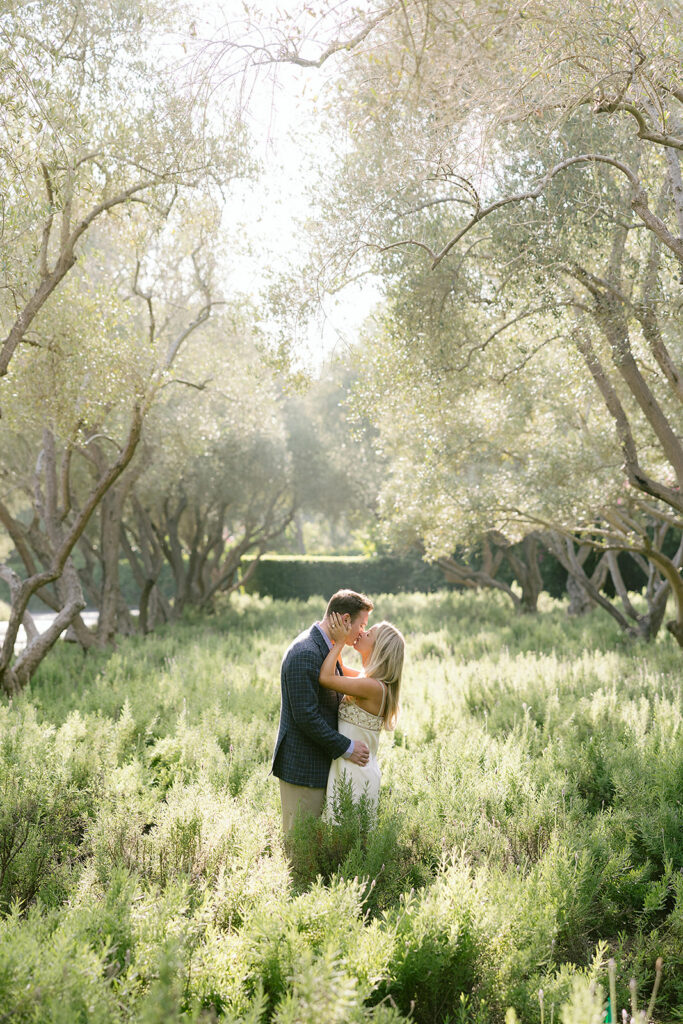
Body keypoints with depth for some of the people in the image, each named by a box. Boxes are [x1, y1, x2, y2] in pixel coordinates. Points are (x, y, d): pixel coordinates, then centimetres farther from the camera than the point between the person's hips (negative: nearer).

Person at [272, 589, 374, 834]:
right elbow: (306, 716, -24)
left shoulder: (326, 648, 12)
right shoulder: (305, 653, -21)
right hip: (303, 768, -10)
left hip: (320, 763, 10)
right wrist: (346, 747, -17)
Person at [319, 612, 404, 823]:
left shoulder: (373, 686, -23)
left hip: (356, 774, -9)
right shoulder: (367, 678, 6)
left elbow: (326, 678, -25)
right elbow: (340, 671, 25)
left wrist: (339, 642, -15)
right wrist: (336, 639, 11)